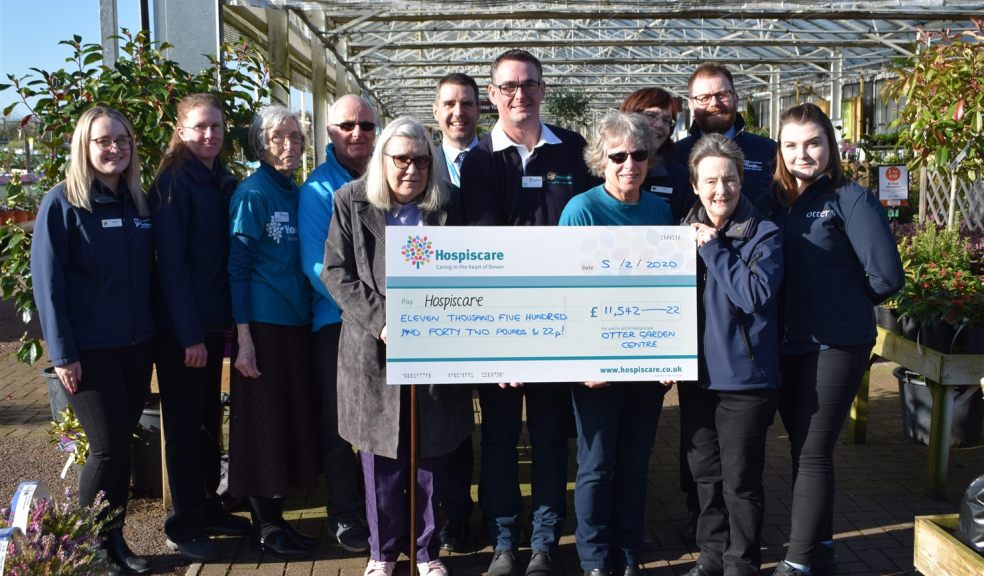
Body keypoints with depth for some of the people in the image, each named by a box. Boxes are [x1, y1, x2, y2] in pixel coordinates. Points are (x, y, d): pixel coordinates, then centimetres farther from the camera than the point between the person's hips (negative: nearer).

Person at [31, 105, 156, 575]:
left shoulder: (138, 202, 9)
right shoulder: (62, 203, -8)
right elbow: (47, 282, -11)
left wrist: (154, 334, 9)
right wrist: (62, 353, -14)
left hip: (136, 345, 5)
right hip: (90, 350, -5)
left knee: (121, 443, 10)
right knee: (108, 447, -3)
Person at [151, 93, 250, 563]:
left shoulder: (225, 182, 10)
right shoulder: (173, 183, -12)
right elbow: (171, 262, -17)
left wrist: (226, 320, 8)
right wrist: (189, 334, -19)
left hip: (213, 321, 7)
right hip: (181, 327, -7)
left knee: (209, 418, 16)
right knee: (185, 423, 3)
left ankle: (209, 507, 30)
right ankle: (184, 525, 15)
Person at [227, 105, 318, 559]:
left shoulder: (299, 194, 11)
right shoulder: (252, 194, -8)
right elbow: (238, 267, -11)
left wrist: (310, 316, 8)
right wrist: (243, 338, -16)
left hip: (297, 323, 7)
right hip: (263, 324, -7)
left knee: (295, 418, 11)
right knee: (263, 423, 2)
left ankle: (276, 518, 23)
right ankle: (264, 527, 14)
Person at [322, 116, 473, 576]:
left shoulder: (447, 206, 5)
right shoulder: (351, 202, 2)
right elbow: (336, 271, -3)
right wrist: (380, 322, -15)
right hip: (374, 351, -1)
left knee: (432, 456, 7)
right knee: (381, 457, 7)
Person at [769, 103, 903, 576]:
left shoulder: (849, 199, -8)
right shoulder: (776, 200, 7)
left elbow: (886, 276, -11)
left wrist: (845, 303, 3)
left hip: (835, 344, -6)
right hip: (788, 344, 6)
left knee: (813, 452, -4)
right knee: (801, 448, 14)